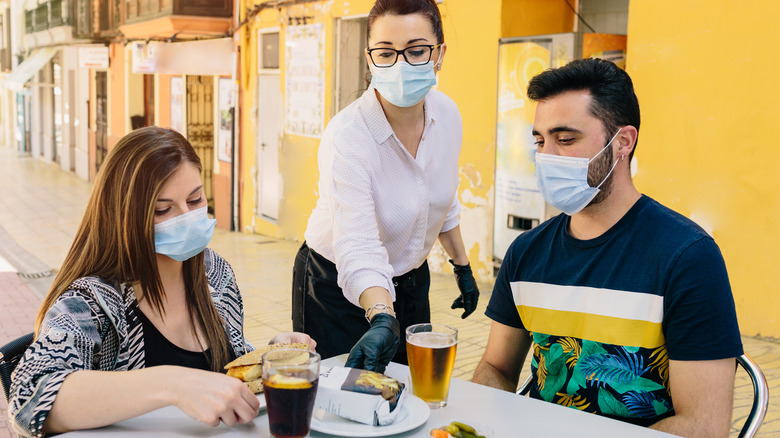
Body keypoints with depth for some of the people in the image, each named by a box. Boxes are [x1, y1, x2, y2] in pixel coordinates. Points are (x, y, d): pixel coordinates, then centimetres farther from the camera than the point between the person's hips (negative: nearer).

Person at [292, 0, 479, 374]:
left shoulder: (446, 114, -10)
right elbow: (358, 249, -40)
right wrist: (381, 318, -55)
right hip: (338, 287, -5)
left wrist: (462, 266, 15)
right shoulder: (346, 136, -30)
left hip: (411, 280, 6)